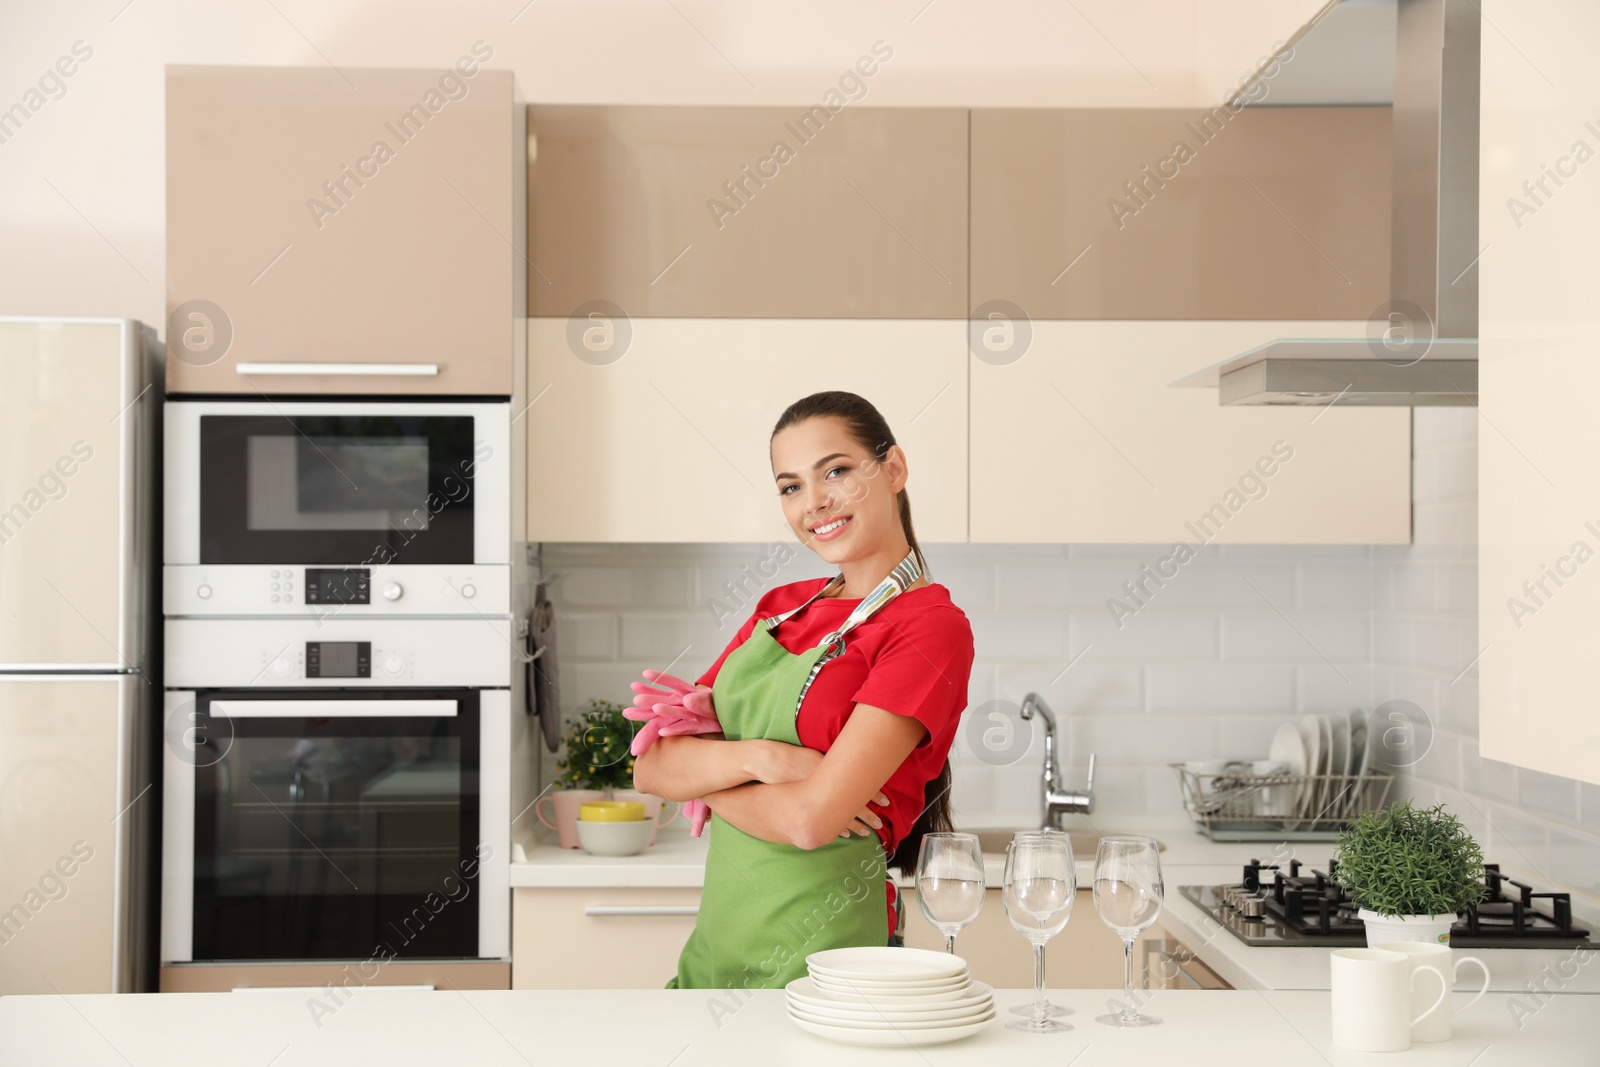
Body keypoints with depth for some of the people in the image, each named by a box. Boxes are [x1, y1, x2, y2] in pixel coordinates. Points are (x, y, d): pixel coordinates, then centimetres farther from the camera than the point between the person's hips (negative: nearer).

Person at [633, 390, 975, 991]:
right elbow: (652, 766, 2)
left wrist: (702, 771, -5)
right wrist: (757, 757, -17)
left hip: (818, 952, -7)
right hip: (718, 941, 7)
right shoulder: (781, 609, 9)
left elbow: (811, 818, -22)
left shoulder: (933, 626, -13)